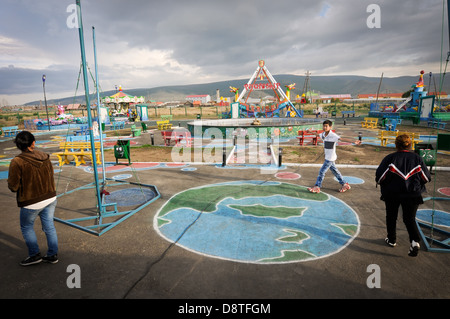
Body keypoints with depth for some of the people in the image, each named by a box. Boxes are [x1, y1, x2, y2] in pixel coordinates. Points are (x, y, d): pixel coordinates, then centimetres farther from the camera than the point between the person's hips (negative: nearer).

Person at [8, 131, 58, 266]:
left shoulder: (17, 162, -19)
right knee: (49, 226, 15)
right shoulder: (45, 157, -4)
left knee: (26, 227, 19)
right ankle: (53, 254, 25)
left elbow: (13, 187, -13)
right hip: (50, 198, 5)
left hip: (32, 203, -5)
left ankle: (34, 254, 24)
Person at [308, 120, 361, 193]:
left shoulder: (333, 135, -19)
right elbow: (318, 135, 24)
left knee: (322, 171, -4)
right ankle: (344, 184, 29)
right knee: (334, 171, 17)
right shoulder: (323, 134, 3)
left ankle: (317, 187, 6)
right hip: (327, 157, 8)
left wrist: (354, 141, -39)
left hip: (330, 158, -8)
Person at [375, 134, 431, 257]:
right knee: (410, 219, 11)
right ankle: (415, 241, -9)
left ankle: (392, 240, 27)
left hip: (392, 193, -1)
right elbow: (427, 178, 6)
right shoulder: (417, 159, -1)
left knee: (391, 217, 16)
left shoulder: (389, 158, -9)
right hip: (413, 194, 2)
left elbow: (379, 177, -11)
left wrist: (382, 184, 11)